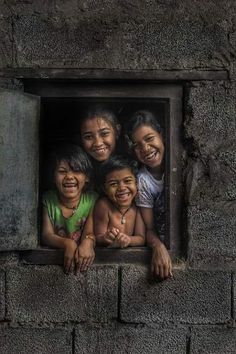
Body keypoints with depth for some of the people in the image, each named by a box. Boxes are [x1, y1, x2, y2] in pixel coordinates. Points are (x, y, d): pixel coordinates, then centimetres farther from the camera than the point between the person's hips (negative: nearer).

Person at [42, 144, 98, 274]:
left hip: (83, 258, 0)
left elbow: (90, 232, -9)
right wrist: (67, 243, -25)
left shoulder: (92, 199, -2)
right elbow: (46, 235, -5)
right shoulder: (48, 199, 1)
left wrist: (88, 242, -34)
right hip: (53, 258, 1)